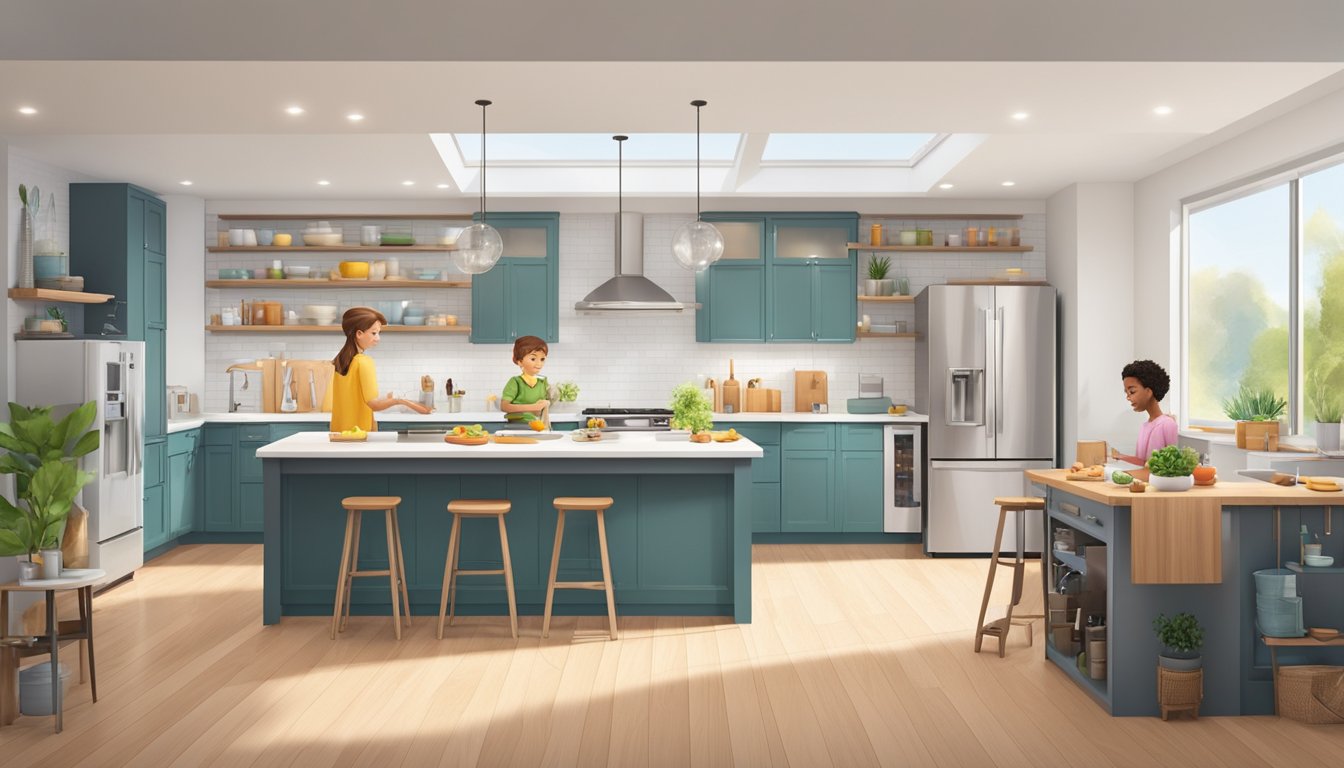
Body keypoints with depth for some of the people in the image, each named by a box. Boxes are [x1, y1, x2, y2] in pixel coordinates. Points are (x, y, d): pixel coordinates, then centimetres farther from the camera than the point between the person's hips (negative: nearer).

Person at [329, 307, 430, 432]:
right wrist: (399, 401, -36)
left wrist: (386, 398, 21)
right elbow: (373, 403, -23)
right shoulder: (364, 362, -14)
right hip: (360, 431, -8)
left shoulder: (339, 361, 8)